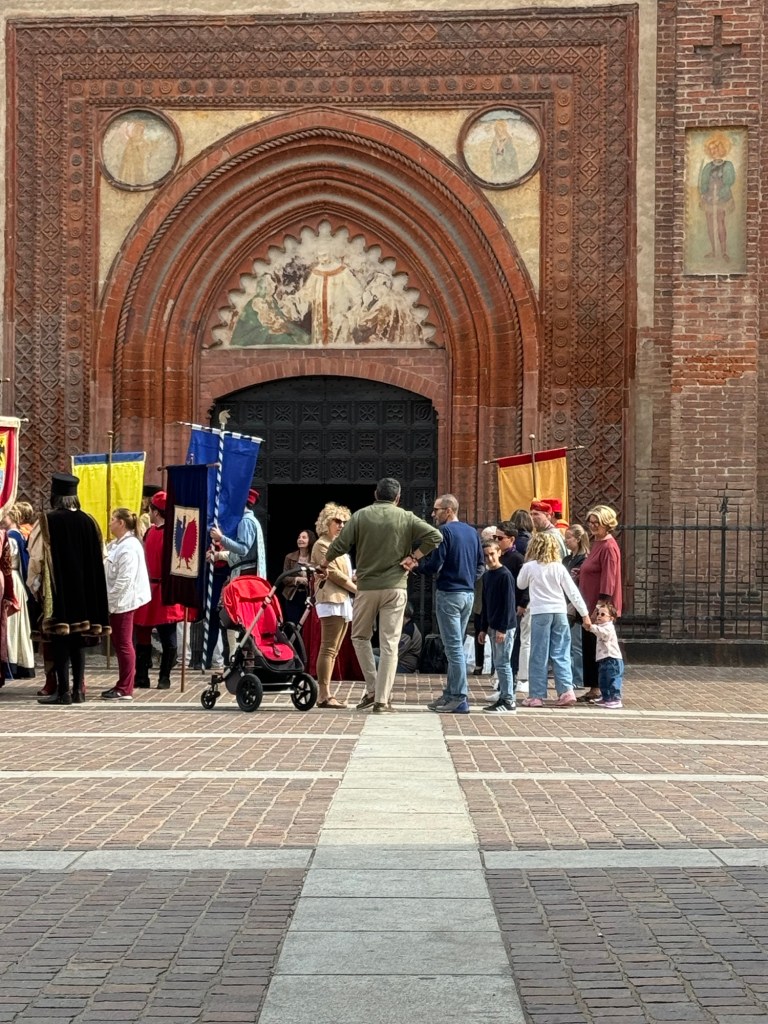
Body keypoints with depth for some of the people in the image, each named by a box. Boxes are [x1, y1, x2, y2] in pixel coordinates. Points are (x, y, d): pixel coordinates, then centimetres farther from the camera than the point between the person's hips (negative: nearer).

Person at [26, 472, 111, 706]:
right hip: (84, 591, 4)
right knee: (76, 641, 12)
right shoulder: (89, 522, 2)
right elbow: (100, 557, 8)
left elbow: (36, 558, -10)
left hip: (57, 591, -4)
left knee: (60, 640, -1)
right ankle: (78, 690, 12)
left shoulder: (47, 522, -11)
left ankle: (63, 691, -3)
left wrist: (34, 586, 2)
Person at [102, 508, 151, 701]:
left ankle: (125, 689, 1)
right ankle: (123, 685, 20)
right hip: (117, 602, 10)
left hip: (123, 601, -10)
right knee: (120, 644, 13)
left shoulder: (129, 547, -16)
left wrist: (110, 598, -19)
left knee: (124, 644, -4)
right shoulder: (116, 544, 14)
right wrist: (109, 599, 11)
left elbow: (124, 579, -22)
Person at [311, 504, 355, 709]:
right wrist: (357, 588, -8)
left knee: (333, 650, 7)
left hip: (344, 601, 10)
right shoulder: (322, 545, -4)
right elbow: (333, 572, -13)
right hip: (331, 600, -10)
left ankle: (325, 694, 7)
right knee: (328, 649, -13)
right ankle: (324, 695, -15)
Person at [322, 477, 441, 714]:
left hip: (367, 587, 0)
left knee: (360, 637, 18)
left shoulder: (361, 515, 1)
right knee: (389, 644, 1)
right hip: (395, 587, 0)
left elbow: (340, 545, -2)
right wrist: (413, 557, 0)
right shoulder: (406, 518, 2)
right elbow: (434, 536, -7)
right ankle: (382, 699, -1)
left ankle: (372, 689, 12)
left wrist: (325, 561, 16)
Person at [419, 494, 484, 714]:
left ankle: (460, 700, -4)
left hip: (449, 594, -8)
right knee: (456, 645, 15)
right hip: (468, 594, 8)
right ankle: (450, 694, 21)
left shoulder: (444, 531, -12)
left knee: (453, 647, -5)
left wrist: (415, 566, 1)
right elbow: (481, 565, 13)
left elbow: (434, 565, -16)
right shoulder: (472, 532, 12)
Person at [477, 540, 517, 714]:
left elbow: (509, 603, -15)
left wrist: (502, 629, -18)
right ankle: (503, 697, 17)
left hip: (505, 627, -8)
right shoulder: (486, 575, 12)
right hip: (493, 625, 8)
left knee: (502, 663, -7)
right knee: (499, 663, 11)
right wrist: (484, 628, 16)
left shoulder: (505, 575, -12)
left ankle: (509, 701, -3)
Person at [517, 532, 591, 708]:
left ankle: (537, 696, 5)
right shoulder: (559, 567, 3)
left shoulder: (529, 567, -3)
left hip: (540, 613, -3)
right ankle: (566, 691, -1)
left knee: (539, 656, 2)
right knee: (561, 655, 7)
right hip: (559, 613, 3)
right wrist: (585, 614, 5)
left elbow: (520, 585, 16)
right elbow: (573, 592, 2)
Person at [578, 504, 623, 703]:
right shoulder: (596, 543, 15)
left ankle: (598, 689, 3)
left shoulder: (608, 547, -14)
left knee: (596, 648, -4)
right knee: (588, 648, 10)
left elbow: (608, 579, -19)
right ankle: (593, 689, 16)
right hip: (590, 606, 9)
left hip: (600, 607, -9)